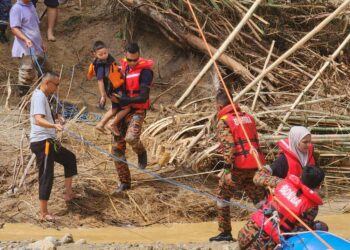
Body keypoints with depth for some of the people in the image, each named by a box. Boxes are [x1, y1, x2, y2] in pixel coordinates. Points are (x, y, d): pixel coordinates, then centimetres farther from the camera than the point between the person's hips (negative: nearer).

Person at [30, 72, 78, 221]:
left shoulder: (42, 96, 17)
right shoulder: (40, 97, -15)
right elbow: (38, 120, -31)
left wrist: (55, 121, 36)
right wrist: (54, 125, -46)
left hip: (48, 142, 11)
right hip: (42, 142, -11)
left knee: (69, 158, 25)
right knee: (46, 176, -11)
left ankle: (68, 193, 30)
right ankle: (43, 213, -10)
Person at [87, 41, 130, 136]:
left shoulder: (108, 59, 0)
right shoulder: (100, 66, -27)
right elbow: (100, 81, -27)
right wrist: (103, 95, -26)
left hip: (118, 88, 10)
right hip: (114, 90, -10)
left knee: (115, 108, 26)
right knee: (126, 108, -5)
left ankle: (101, 124, 32)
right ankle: (113, 125, 7)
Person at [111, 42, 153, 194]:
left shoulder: (145, 71, -15)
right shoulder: (123, 66, 6)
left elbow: (143, 97, -21)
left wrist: (121, 100, -26)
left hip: (137, 111, -6)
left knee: (131, 138, -32)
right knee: (117, 148, 3)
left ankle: (141, 153, 4)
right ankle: (124, 183, 16)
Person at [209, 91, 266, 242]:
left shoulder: (224, 122, -6)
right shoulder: (248, 117, 15)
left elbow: (228, 147, -17)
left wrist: (227, 170, -20)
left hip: (238, 167, -5)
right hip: (256, 165, 5)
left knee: (223, 198, 13)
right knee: (259, 199, 8)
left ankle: (225, 232, 15)